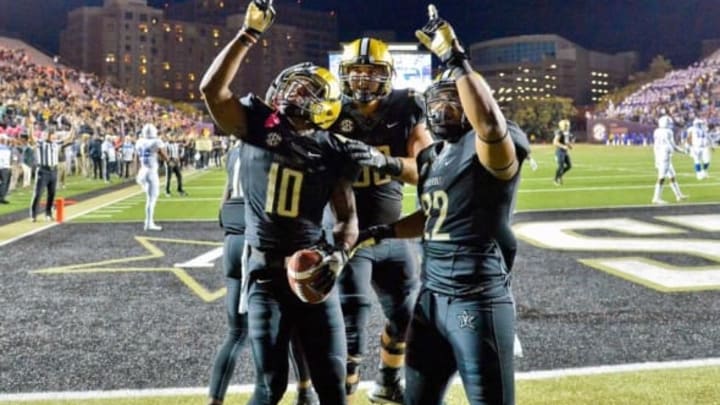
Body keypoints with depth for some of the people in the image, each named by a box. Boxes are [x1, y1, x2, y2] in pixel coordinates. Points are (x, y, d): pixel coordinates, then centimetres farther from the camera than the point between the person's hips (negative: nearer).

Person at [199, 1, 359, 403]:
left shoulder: (333, 151, 3)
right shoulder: (259, 125, 0)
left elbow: (348, 215, 5)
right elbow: (212, 89, -14)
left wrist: (339, 255, -15)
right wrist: (250, 33, -12)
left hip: (313, 271, 2)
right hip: (266, 273, -1)